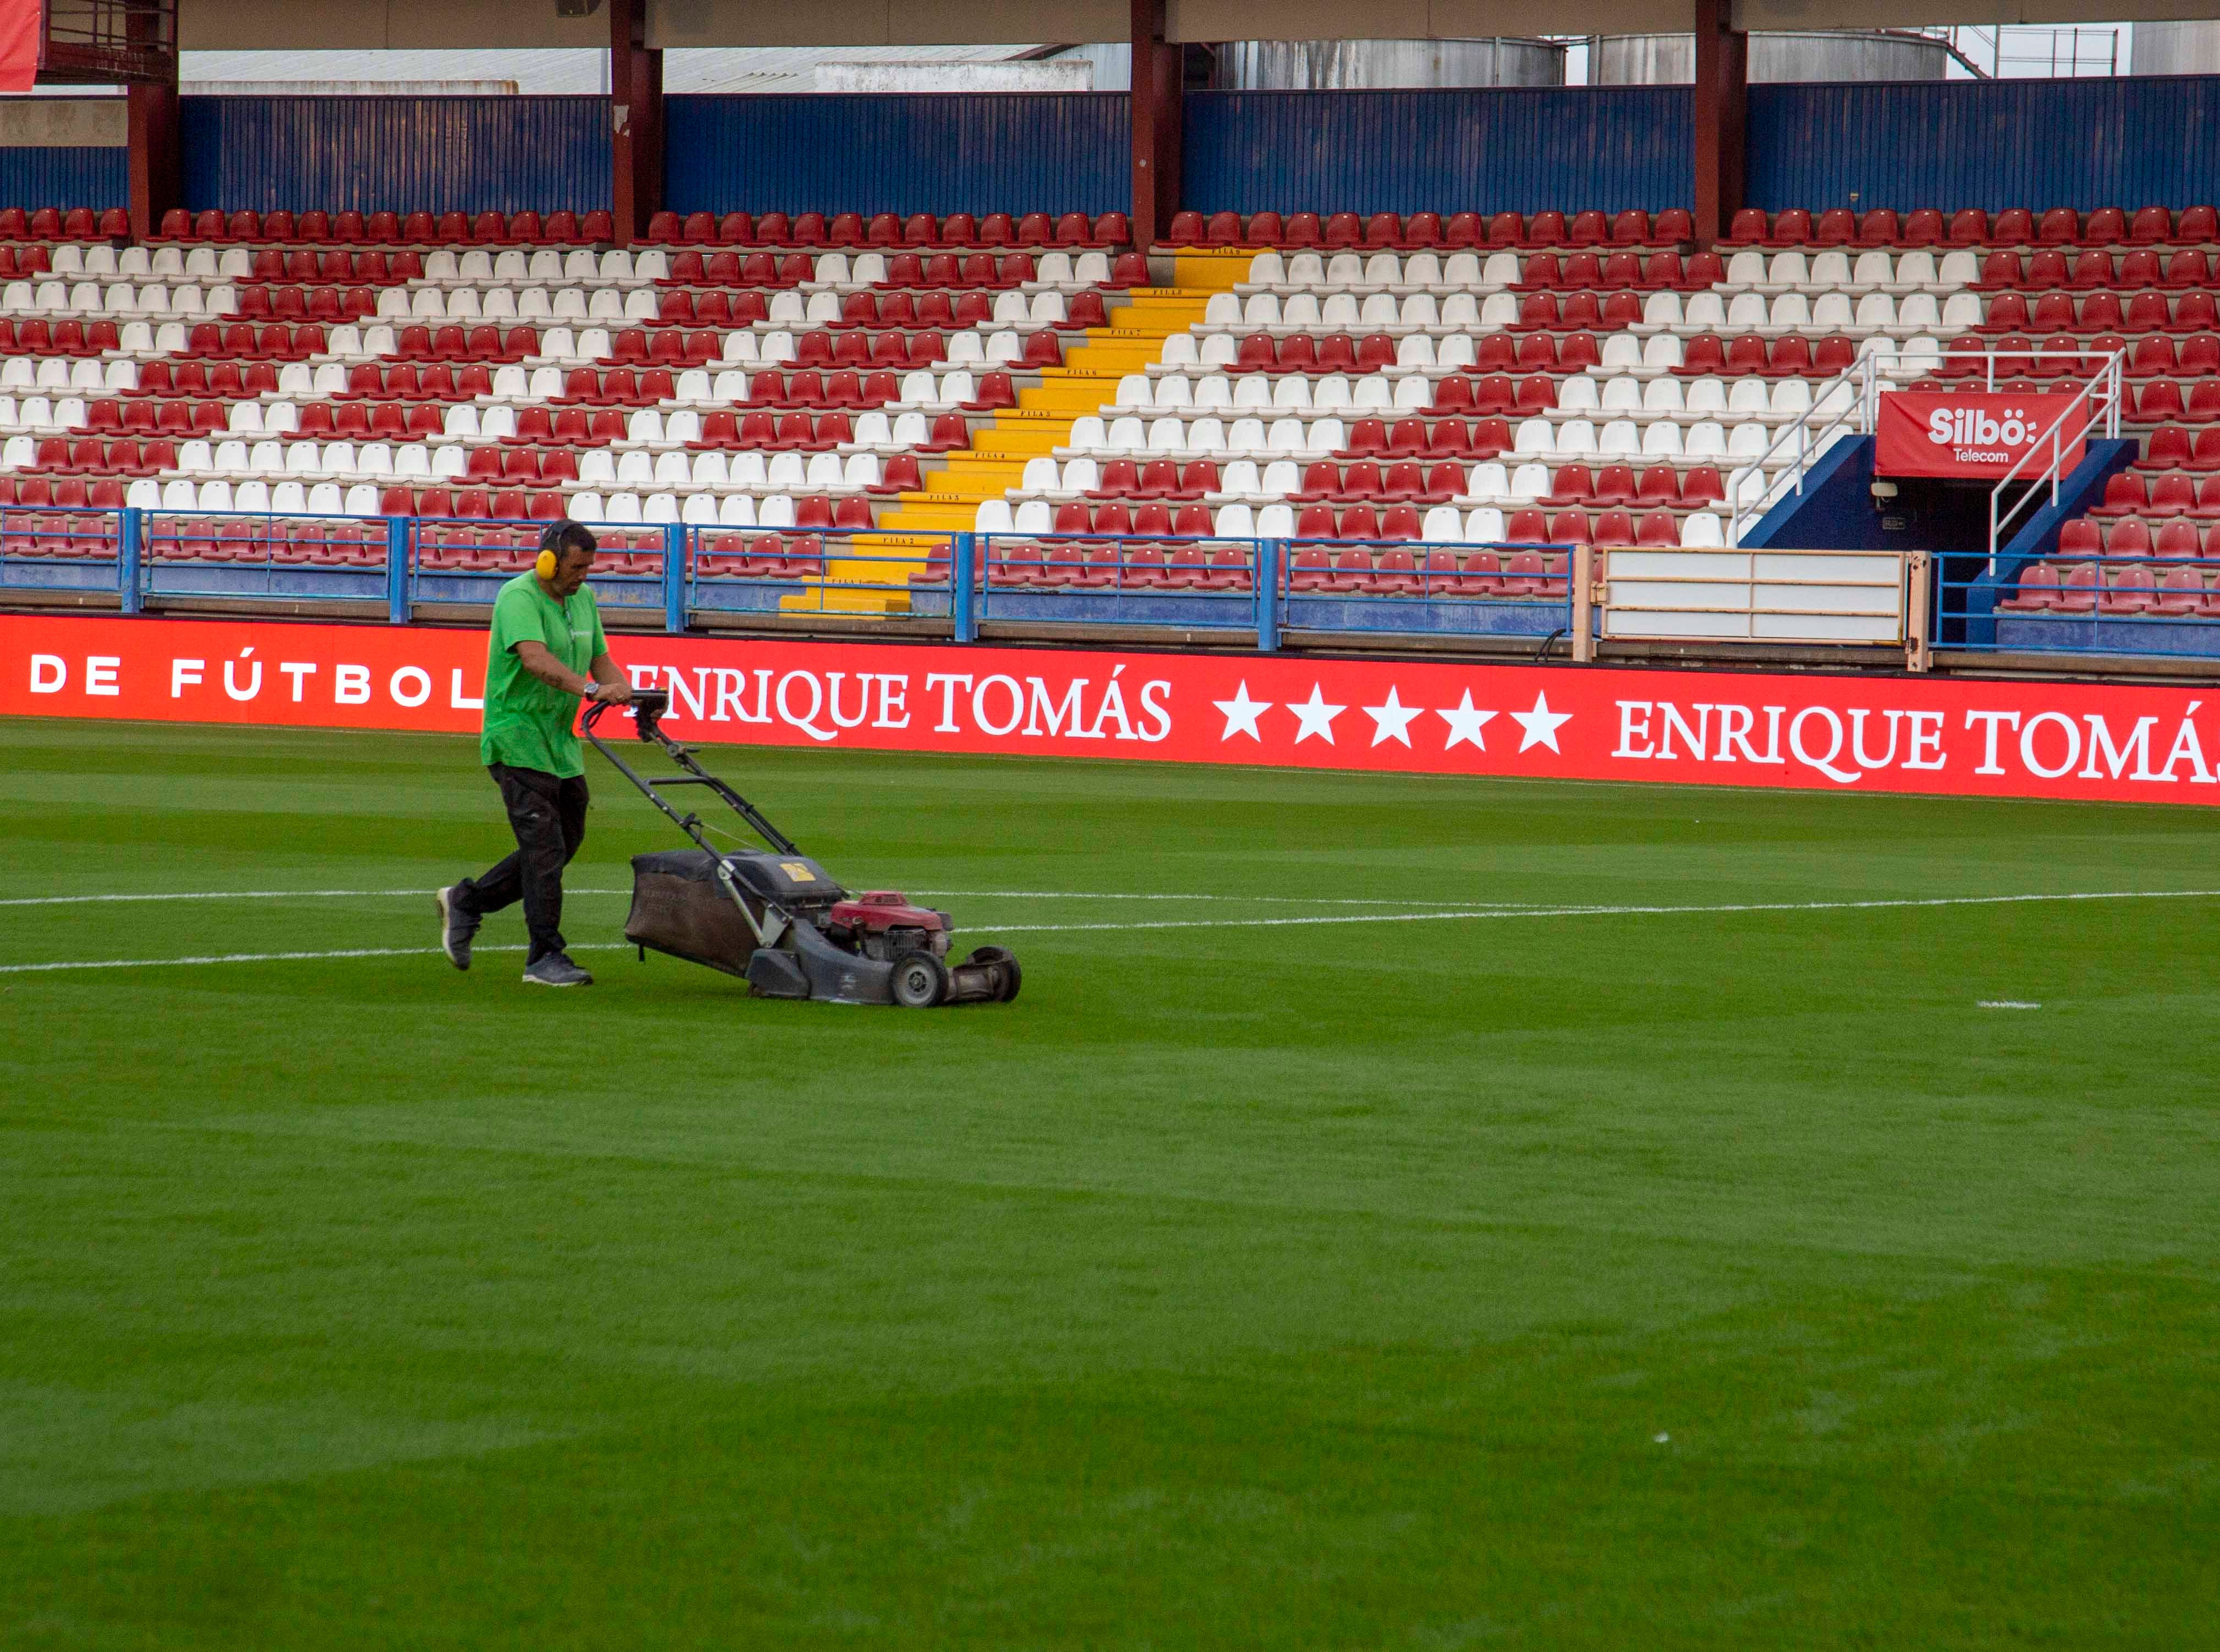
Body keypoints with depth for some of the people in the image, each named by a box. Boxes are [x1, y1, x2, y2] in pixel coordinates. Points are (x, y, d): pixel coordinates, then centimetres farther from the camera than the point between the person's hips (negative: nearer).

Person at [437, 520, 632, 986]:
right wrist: (589, 689, -45)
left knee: (565, 843, 12)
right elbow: (535, 658, -32)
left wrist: (628, 695, -9)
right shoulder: (519, 597, -15)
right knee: (545, 847, -11)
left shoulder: (583, 600, 12)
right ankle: (546, 957, -6)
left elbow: (601, 662, 13)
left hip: (561, 741, 9)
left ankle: (467, 901, 27)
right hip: (517, 739, -9)